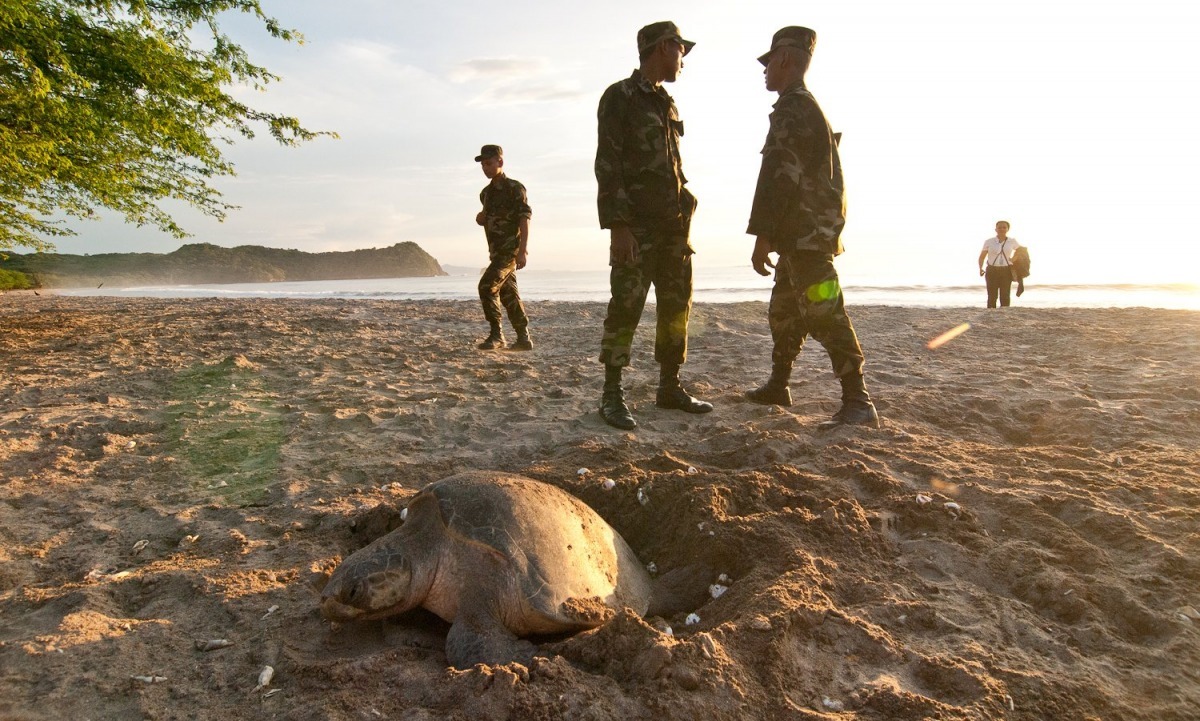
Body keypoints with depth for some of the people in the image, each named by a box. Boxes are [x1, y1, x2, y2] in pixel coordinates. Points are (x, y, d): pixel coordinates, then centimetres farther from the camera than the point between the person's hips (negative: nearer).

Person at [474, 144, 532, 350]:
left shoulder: (514, 188, -8)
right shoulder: (486, 192, 15)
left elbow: (524, 219, -15)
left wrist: (523, 251, -23)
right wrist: (480, 218, 2)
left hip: (510, 250, -8)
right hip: (497, 251, 8)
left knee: (487, 285, -18)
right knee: (508, 294, 8)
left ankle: (496, 334, -10)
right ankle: (524, 339, 13)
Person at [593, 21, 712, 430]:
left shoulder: (668, 105, 20)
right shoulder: (620, 97, -4)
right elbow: (607, 166, -12)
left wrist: (684, 220, 17)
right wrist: (617, 226, -20)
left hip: (673, 227, 8)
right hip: (636, 227, -8)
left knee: (677, 306, 8)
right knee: (626, 307, -9)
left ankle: (669, 388, 17)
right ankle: (612, 396, -2)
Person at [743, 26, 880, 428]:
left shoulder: (793, 109, -11)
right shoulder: (808, 108, 23)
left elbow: (779, 177, -21)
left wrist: (762, 236, -21)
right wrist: (774, 235, 23)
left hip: (804, 237, -11)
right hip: (803, 236, 11)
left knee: (825, 316, -13)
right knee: (783, 312, 17)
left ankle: (858, 403, -11)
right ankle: (777, 387, 28)